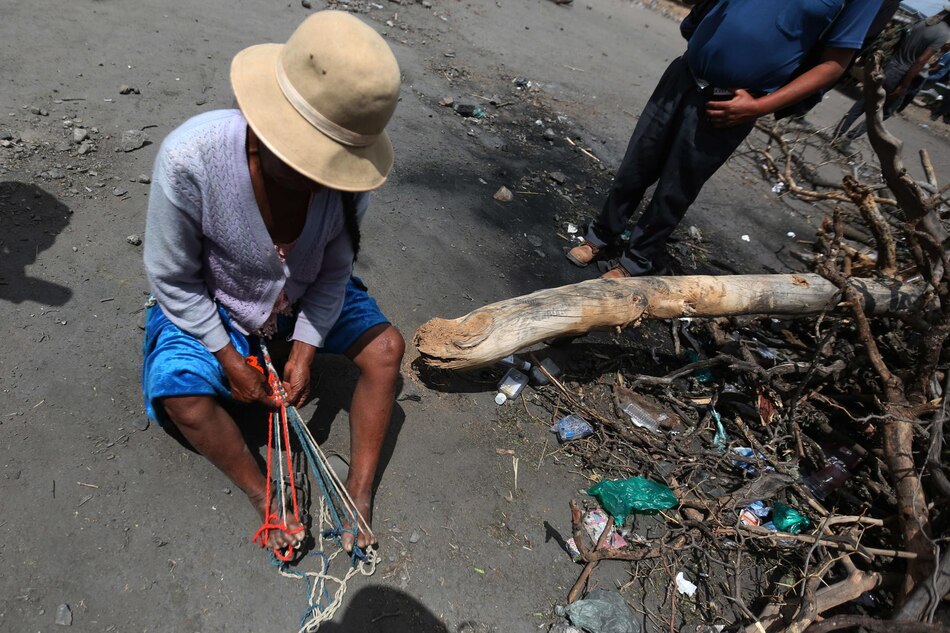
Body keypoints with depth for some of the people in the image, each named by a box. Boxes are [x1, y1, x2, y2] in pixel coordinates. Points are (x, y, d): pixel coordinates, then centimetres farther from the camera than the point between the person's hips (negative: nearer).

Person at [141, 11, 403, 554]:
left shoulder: (345, 171, -27)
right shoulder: (191, 157, -35)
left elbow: (334, 270, -10)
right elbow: (173, 279, -19)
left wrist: (305, 350, -15)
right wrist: (229, 358, -16)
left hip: (306, 297, 2)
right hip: (210, 304, -1)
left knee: (386, 346, -15)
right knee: (182, 393, -25)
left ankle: (360, 493, -1)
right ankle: (267, 499, 1)